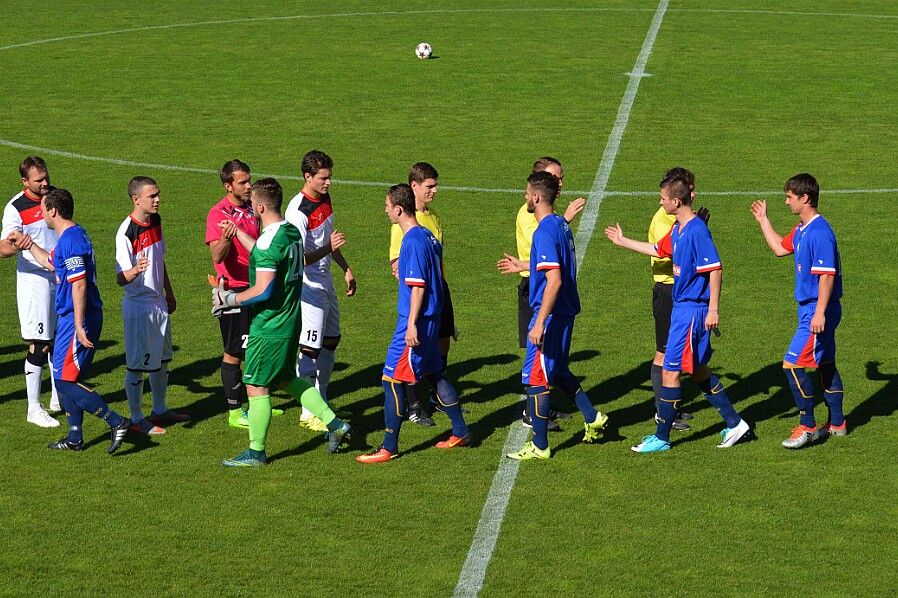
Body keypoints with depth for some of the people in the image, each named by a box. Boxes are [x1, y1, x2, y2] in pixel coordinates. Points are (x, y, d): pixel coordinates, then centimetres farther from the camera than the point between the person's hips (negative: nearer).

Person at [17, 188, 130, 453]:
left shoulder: (70, 240, -19)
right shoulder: (72, 236, 14)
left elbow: (79, 285, -24)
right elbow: (49, 262, 33)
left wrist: (79, 326, -26)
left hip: (77, 319, -10)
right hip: (69, 318, 10)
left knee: (65, 381, -9)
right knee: (66, 380, 15)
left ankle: (117, 423, -8)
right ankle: (75, 438, 22)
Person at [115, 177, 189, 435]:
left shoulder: (155, 221, 4)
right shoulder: (127, 232, -21)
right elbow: (120, 278, -24)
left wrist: (169, 293, 23)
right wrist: (135, 271, -45)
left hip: (158, 303, 8)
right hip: (138, 305, -8)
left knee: (162, 359, 18)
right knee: (137, 364, 0)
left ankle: (160, 410, 33)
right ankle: (137, 419, 11)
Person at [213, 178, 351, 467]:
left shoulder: (268, 243, -23)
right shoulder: (292, 232, 6)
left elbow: (263, 291, -26)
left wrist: (229, 299, -14)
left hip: (268, 328, -9)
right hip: (291, 321, 9)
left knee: (256, 387, 3)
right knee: (286, 379, 23)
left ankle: (256, 451, 13)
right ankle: (334, 424, 21)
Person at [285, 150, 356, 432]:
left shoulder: (324, 199, 5)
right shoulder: (298, 211, -22)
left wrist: (346, 270, 23)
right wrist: (328, 248, -37)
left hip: (325, 282, 9)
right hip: (308, 287, -9)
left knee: (331, 341, 16)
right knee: (310, 349, -6)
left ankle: (320, 402, 28)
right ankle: (308, 413, 3)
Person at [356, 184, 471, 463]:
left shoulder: (413, 241, -19)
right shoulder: (428, 236, 10)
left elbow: (418, 286, -22)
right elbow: (437, 278, 17)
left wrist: (412, 324, -22)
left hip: (416, 322, -10)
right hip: (432, 318, 10)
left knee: (392, 379, -5)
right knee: (434, 375, 20)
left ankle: (389, 448, -1)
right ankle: (461, 433, 27)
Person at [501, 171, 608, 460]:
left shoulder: (545, 232, -21)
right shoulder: (561, 225, 8)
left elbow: (554, 280, -26)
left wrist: (540, 323, -25)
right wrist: (524, 265, 32)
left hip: (550, 314, -10)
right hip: (566, 312, 10)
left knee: (535, 379, -1)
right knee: (558, 371, 25)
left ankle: (539, 446, 4)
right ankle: (592, 418, 30)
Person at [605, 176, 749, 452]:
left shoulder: (697, 231, -19)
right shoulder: (677, 229, 10)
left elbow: (715, 269, -22)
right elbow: (658, 249, 29)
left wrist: (713, 309, -23)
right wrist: (623, 241, 36)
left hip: (693, 310, -10)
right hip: (681, 305, 10)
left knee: (670, 372, -4)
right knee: (698, 371, 15)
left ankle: (661, 438, 4)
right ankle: (733, 423, 23)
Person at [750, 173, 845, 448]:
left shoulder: (820, 232, -21)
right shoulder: (801, 230, 10)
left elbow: (827, 275, -24)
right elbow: (780, 248, 29)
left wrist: (820, 313, -26)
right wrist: (763, 220, 29)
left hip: (818, 312, -10)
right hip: (810, 309, 10)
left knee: (792, 364, -11)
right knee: (825, 364, 17)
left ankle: (807, 426, -3)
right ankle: (837, 423, 27)